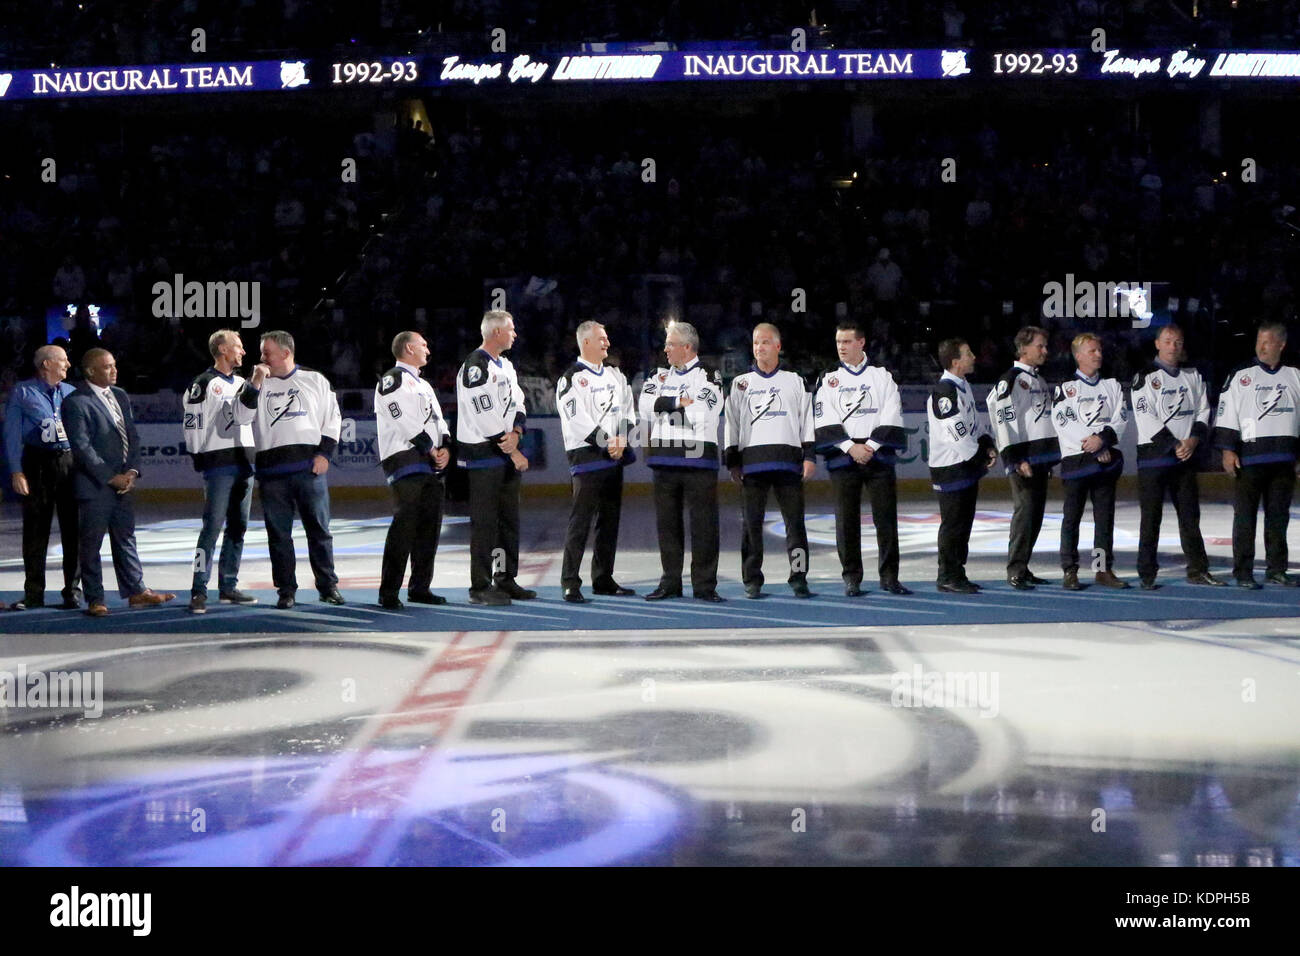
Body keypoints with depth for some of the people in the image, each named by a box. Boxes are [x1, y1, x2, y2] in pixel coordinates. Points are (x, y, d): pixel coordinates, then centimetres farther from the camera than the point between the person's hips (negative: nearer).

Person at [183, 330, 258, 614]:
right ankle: (199, 591, -9)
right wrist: (200, 460, -10)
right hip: (218, 465, -7)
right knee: (213, 527, -11)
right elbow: (192, 423, -9)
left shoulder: (242, 383, 17)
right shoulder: (204, 385, -6)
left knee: (238, 527, 9)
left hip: (244, 463, 7)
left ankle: (228, 587, 15)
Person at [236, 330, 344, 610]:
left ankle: (328, 586, 12)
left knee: (319, 529, 2)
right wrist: (256, 383, -10)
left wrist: (324, 453, 0)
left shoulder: (315, 380, 10)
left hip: (310, 468, -1)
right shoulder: (256, 384, 11)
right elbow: (242, 417, -2)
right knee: (278, 533, 2)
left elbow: (333, 418, 10)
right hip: (272, 471, 1)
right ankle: (286, 590, 10)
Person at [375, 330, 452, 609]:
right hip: (405, 459, -9)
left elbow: (438, 420, 20)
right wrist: (431, 449, -10)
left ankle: (420, 588, 16)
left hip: (432, 464, 9)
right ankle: (388, 593, -16)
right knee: (405, 523, -17)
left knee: (430, 524, 8)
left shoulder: (425, 385, 26)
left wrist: (446, 448, 1)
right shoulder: (392, 379, -3)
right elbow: (404, 419, -13)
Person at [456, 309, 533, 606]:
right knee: (484, 522, -7)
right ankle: (480, 587, -2)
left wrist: (515, 433, -9)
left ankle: (505, 580, 21)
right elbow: (486, 416, -19)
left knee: (509, 520, 12)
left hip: (507, 454, 9)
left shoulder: (506, 366, 17)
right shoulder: (475, 367, -14)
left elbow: (518, 404, 13)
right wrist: (513, 451, -13)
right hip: (483, 456, -9)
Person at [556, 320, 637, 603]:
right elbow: (576, 419, -14)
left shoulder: (614, 375, 16)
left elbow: (628, 409, 15)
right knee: (581, 519, -10)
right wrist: (606, 442, -14)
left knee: (610, 519, 11)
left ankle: (603, 579, 19)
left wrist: (621, 439, -3)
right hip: (587, 457, -8)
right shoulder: (571, 378, -7)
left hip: (615, 457, 8)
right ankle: (570, 583, -9)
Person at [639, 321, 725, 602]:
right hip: (664, 460, 5)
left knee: (703, 524, -3)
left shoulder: (708, 376, -1)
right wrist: (679, 401, -9)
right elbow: (646, 407, 1)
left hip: (698, 460, -5)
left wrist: (663, 404, -5)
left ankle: (704, 585, 2)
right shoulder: (659, 376, 16)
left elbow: (701, 414, -14)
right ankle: (670, 582, 17)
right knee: (667, 523, 9)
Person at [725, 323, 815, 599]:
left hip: (788, 459, 0)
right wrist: (732, 462, 4)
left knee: (795, 521, -4)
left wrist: (809, 455, 1)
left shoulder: (795, 382, 15)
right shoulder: (740, 384, 16)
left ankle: (798, 578, -1)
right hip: (752, 459, 0)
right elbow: (732, 424, 13)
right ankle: (752, 581, 3)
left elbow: (807, 420, 12)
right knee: (751, 522, -2)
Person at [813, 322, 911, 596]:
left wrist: (871, 445, -11)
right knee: (847, 519, -1)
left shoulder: (882, 376, 9)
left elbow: (891, 416, 1)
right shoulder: (828, 380, 9)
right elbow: (825, 420, 0)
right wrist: (850, 447, -12)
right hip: (842, 458, 0)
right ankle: (851, 578, 6)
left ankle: (889, 577, 4)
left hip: (878, 454, 0)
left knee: (886, 516, -3)